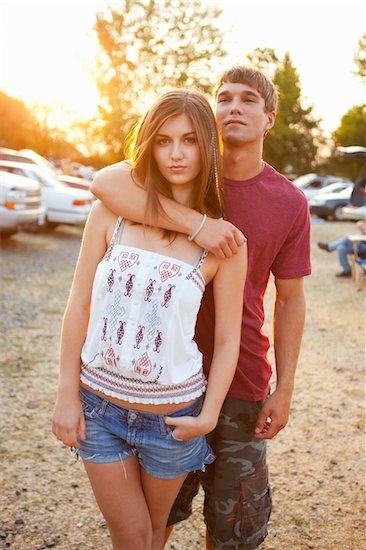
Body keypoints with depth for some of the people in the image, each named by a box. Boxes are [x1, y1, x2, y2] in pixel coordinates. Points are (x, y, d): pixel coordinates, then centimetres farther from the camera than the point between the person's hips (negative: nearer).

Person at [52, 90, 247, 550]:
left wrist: (208, 416, -10)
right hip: (99, 406, 1)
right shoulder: (112, 212, -6)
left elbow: (227, 339, -4)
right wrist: (67, 394, -2)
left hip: (171, 417, 0)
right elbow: (79, 305, -2)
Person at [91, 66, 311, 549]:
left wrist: (285, 388, -1)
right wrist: (197, 222, -35)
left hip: (240, 381, 0)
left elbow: (290, 300, 1)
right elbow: (106, 182, -26)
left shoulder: (290, 204, -5)